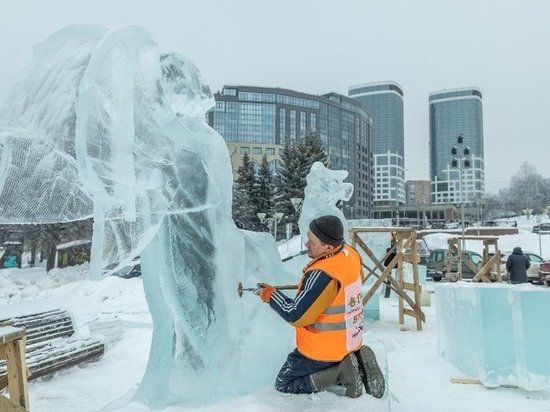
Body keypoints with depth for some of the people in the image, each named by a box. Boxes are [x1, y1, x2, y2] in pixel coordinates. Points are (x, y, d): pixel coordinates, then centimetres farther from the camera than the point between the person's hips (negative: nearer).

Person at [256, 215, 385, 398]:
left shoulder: (322, 275, -32)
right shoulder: (351, 254, -8)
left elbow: (296, 316, -25)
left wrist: (269, 294, -12)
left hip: (322, 351, -8)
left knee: (283, 385, 11)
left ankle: (341, 373, -4)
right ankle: (357, 364, 9)